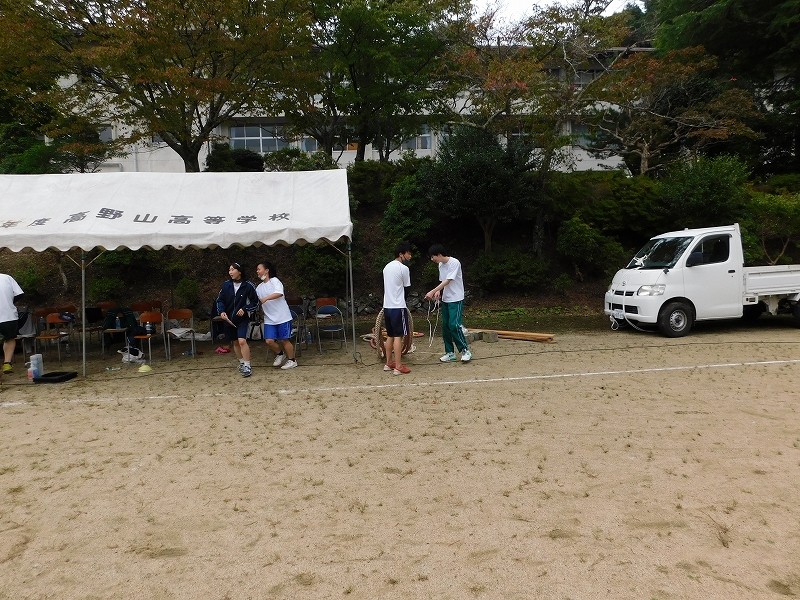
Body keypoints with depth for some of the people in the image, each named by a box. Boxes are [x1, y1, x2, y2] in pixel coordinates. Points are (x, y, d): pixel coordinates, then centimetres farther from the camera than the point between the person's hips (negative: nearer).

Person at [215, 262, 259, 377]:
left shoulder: (248, 286, -10)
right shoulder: (226, 285, -1)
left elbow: (255, 302, -3)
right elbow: (219, 300, 6)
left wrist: (244, 309, -16)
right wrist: (221, 311, -11)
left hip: (243, 318, -4)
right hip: (229, 318, 4)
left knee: (242, 341, -18)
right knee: (235, 342, 15)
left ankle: (247, 366, -9)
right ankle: (242, 363, 33)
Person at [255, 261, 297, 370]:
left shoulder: (274, 281, -6)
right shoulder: (259, 287, 14)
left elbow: (279, 293, -24)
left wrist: (266, 298, -31)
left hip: (282, 316, -5)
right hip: (269, 319, 6)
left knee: (284, 340, -1)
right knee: (269, 341, -5)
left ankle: (292, 360, 16)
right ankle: (280, 354, 21)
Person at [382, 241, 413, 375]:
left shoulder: (387, 267, 12)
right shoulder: (403, 268, -11)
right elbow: (407, 286, -2)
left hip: (387, 306, 8)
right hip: (398, 307, -8)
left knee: (390, 336, 15)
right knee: (398, 336, -5)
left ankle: (388, 363, 22)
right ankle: (398, 367, -4)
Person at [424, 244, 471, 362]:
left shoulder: (454, 263, -16)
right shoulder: (441, 265, 9)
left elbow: (448, 281, -21)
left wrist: (432, 291, -24)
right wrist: (439, 291, -6)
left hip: (456, 299, -8)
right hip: (445, 299, 8)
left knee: (454, 325, -15)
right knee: (445, 326, 7)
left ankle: (465, 350, -3)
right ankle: (450, 353, 14)